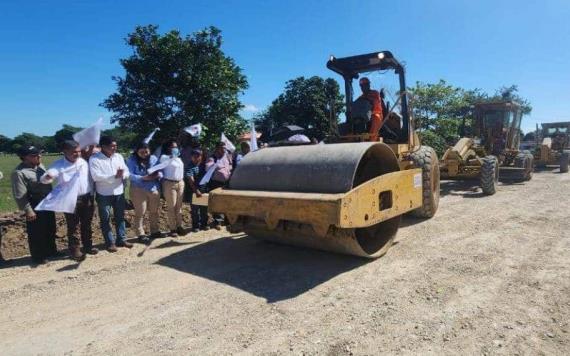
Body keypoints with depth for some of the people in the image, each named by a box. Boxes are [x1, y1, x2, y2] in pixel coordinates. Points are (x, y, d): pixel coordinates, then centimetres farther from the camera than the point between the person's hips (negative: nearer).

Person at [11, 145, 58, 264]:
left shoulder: (39, 165, 5)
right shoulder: (19, 173, -20)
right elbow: (20, 196, -20)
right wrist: (28, 210, -20)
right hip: (36, 207, -8)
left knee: (50, 230, 20)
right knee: (37, 233, 6)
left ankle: (51, 251, 38)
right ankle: (38, 257, 22)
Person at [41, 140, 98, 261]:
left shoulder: (83, 162, 2)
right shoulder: (58, 165, -10)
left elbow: (90, 179, 10)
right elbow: (44, 179, -22)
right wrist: (47, 177, -41)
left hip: (86, 198, 4)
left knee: (86, 224, 14)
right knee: (72, 226, 6)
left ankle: (88, 246, 28)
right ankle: (75, 250, 18)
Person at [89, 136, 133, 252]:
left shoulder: (119, 156, 6)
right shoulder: (94, 159, -10)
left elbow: (127, 172, 3)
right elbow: (96, 176, -20)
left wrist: (122, 174, -20)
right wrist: (114, 176, -24)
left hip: (119, 192, 5)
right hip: (104, 194, -4)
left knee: (120, 217, 12)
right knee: (105, 219, 5)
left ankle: (122, 239, 23)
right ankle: (110, 242, 15)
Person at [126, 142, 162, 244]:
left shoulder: (154, 159, 5)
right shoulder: (131, 160, -5)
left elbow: (160, 172, 6)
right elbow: (130, 175, -14)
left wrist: (158, 175, -18)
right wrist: (143, 178, -26)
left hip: (154, 189, 4)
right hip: (139, 190, -4)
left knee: (154, 211, 10)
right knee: (140, 213, 0)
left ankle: (155, 231, 24)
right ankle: (141, 234, 9)